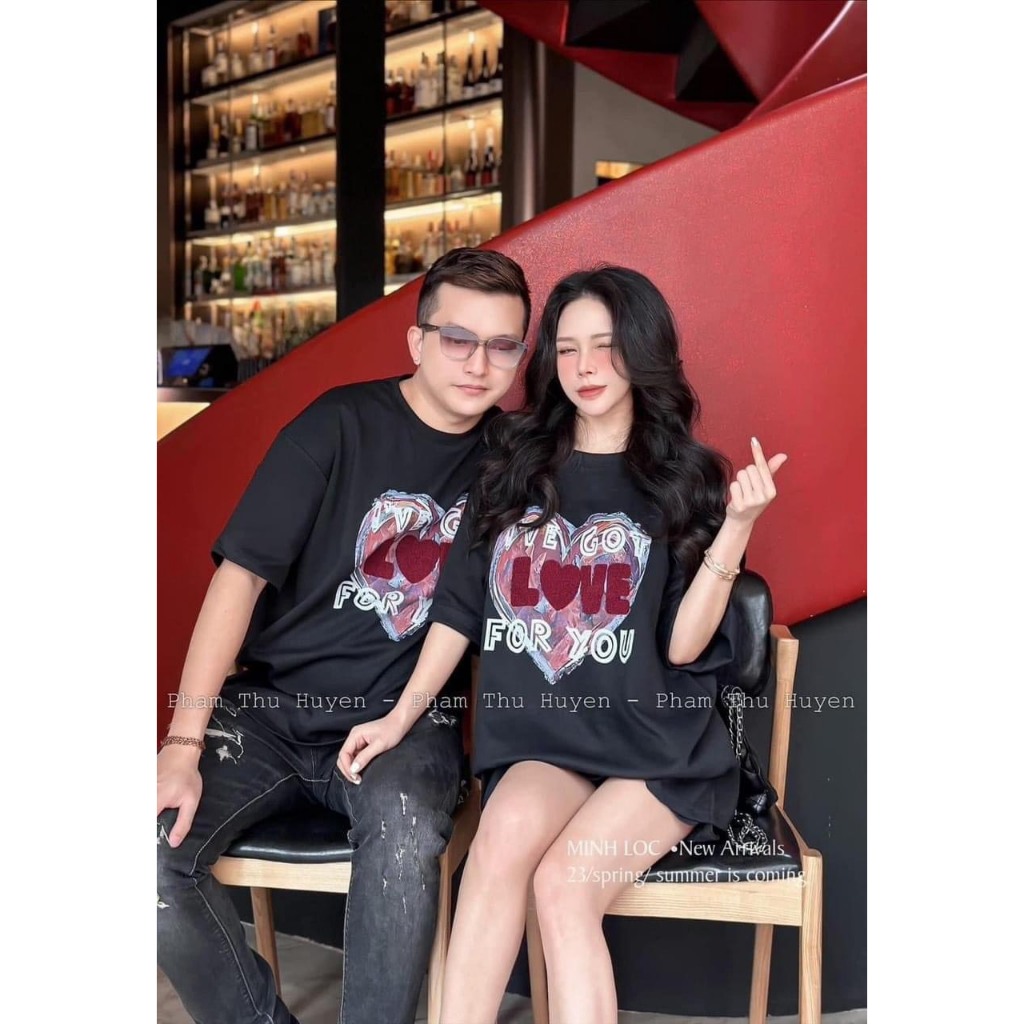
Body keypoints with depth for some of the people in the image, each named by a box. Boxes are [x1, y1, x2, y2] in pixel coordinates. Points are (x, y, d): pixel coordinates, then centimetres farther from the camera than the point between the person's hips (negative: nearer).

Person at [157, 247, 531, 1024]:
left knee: (405, 841, -33)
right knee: (153, 852, -22)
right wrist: (184, 744, -16)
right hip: (274, 705, 0)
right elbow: (241, 573, -9)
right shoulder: (341, 425, -6)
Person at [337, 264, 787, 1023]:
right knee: (508, 829, -31)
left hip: (660, 754, -2)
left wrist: (736, 529, -18)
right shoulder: (512, 469, 9)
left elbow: (684, 645, -8)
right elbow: (460, 609, 11)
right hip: (541, 742, 2)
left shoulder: (685, 479, 1)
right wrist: (402, 717, 6)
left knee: (562, 883, -28)